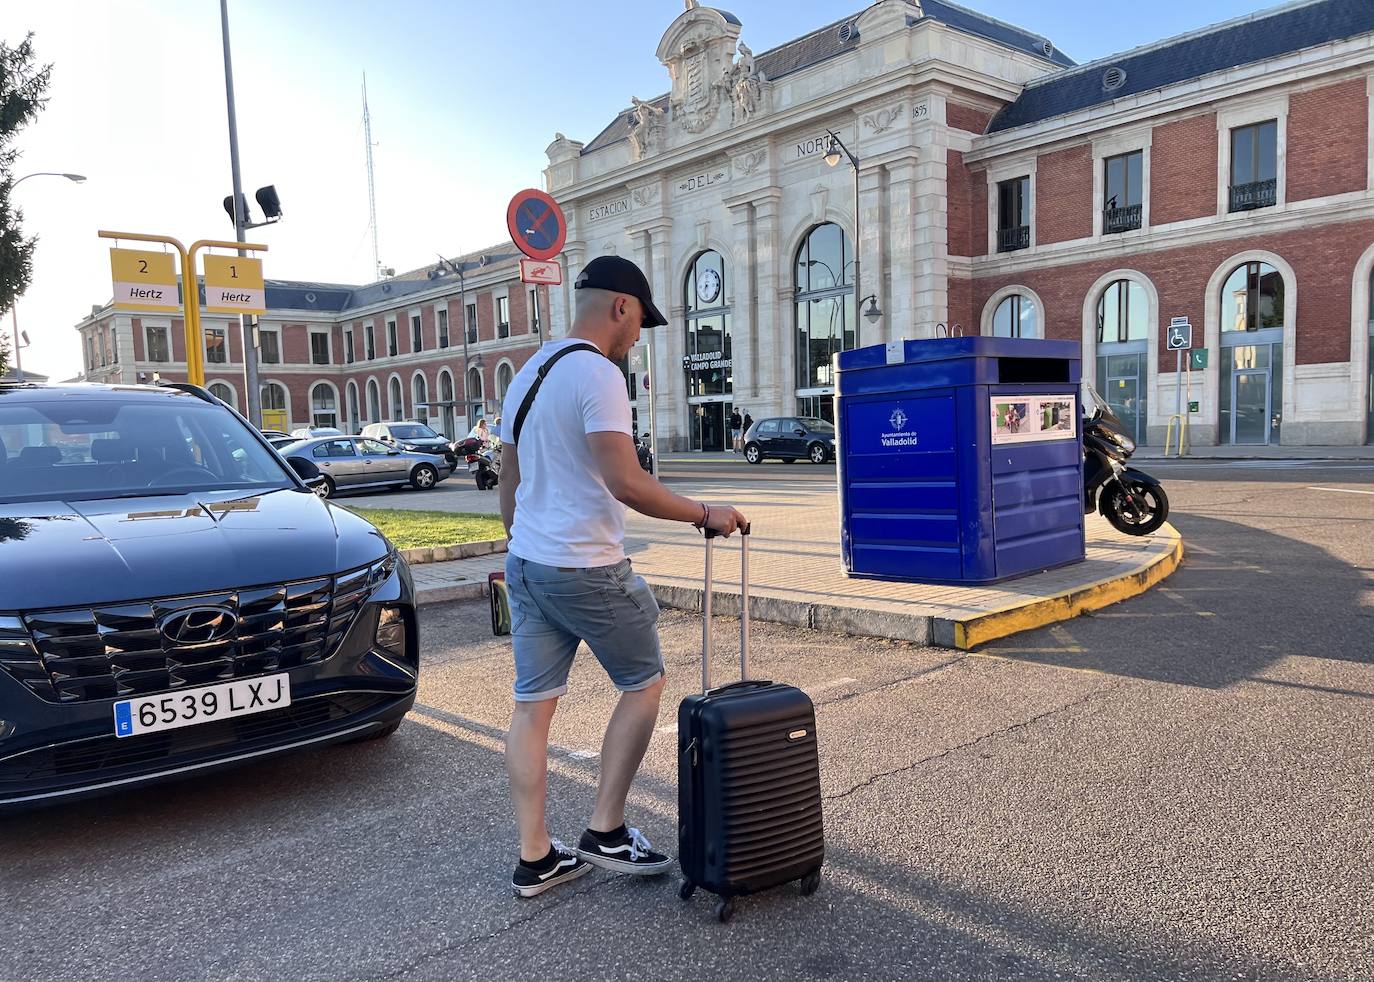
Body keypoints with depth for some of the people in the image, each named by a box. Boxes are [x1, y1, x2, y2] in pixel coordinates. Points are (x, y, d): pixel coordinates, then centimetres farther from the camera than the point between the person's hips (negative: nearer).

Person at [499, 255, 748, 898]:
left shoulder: (527, 375, 14)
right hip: (587, 570, -9)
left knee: (532, 705, 10)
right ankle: (605, 833, 13)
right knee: (644, 684, 10)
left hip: (525, 563, 9)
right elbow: (626, 483, -23)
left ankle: (534, 859, 18)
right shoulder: (597, 374, -14)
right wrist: (704, 514, -12)